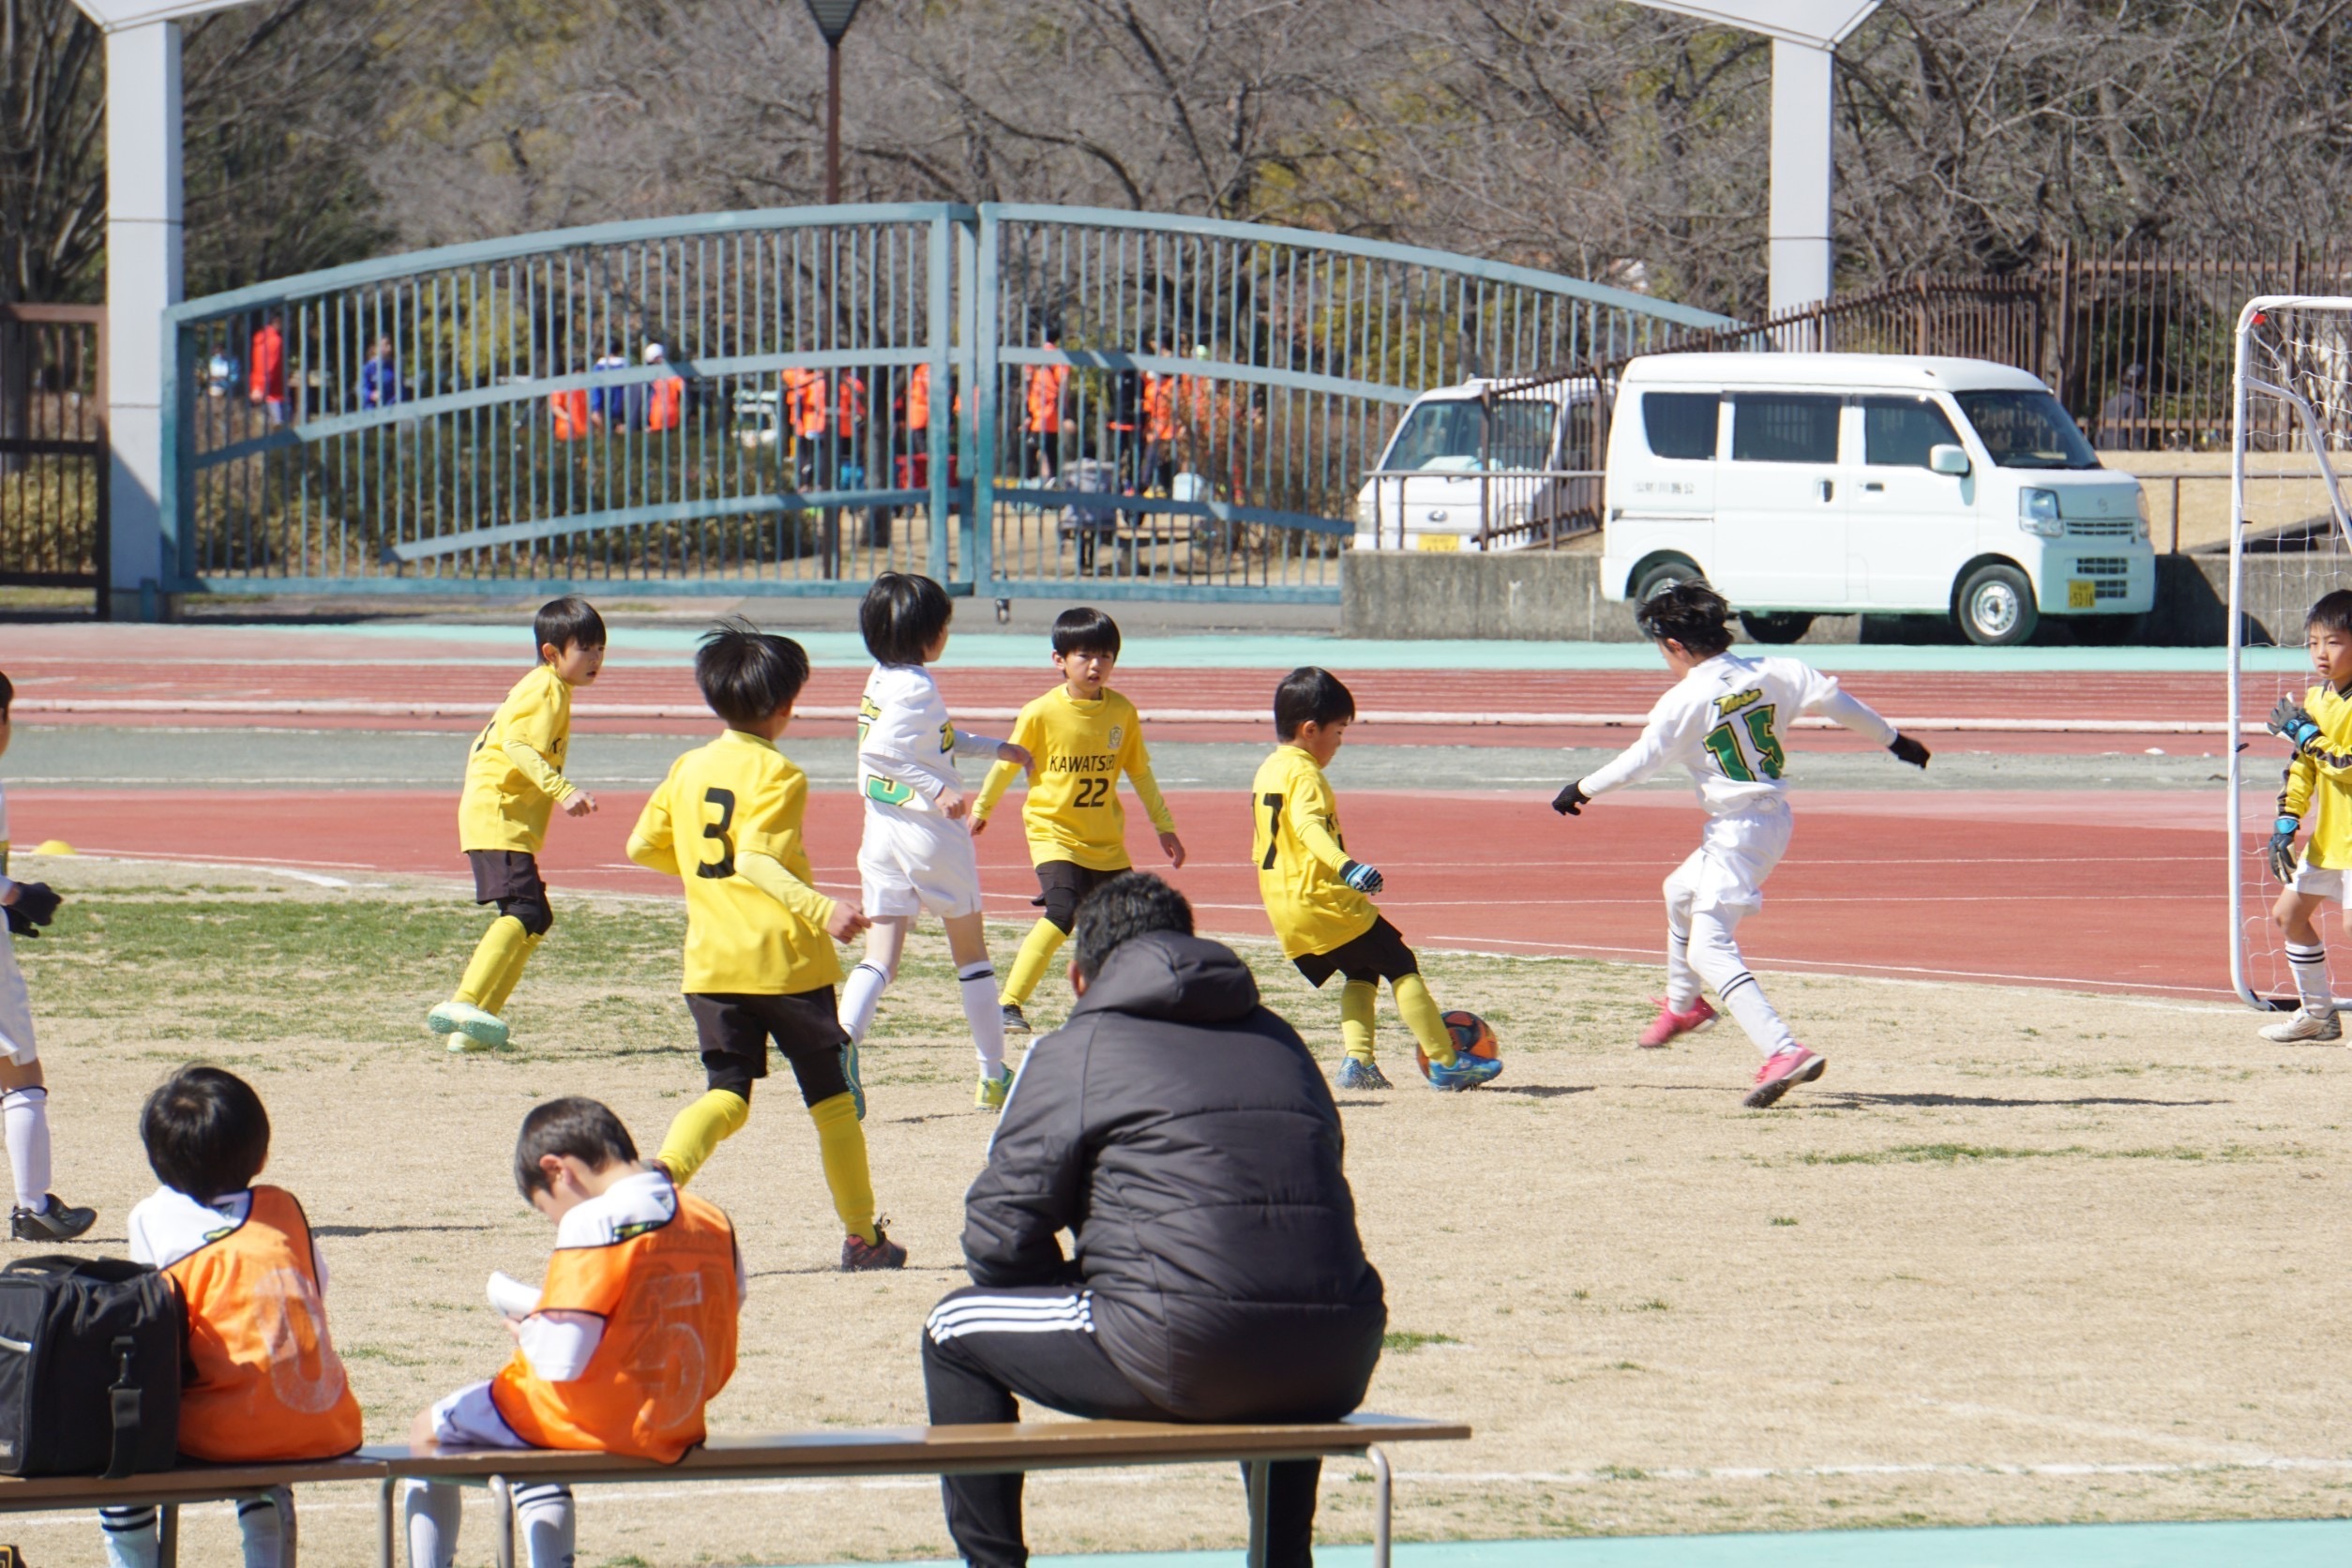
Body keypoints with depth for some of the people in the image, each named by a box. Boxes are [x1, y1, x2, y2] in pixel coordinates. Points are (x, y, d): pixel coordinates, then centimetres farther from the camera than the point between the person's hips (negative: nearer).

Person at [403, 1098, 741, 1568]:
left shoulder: (592, 1222, -18)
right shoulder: (714, 1224, 4)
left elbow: (563, 1360, -22)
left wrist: (528, 1332, 0)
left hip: (596, 1420, -8)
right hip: (679, 1432, 8)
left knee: (429, 1431, 15)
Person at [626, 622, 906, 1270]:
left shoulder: (688, 769, 9)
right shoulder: (775, 774, -11)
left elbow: (642, 846, 17)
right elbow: (757, 861, -23)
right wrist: (820, 910, -32)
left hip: (710, 963, 5)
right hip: (786, 960, -5)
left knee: (727, 1092, 2)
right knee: (833, 1096, 10)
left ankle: (665, 1168, -30)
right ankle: (862, 1236, 18)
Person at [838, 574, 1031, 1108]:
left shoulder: (882, 680, 10)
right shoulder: (916, 686, -17)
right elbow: (880, 749, -31)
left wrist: (995, 748, 32)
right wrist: (937, 790, -33)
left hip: (882, 835, 7)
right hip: (931, 834, -7)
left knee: (880, 954, -1)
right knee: (971, 952, 11)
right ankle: (994, 1075, 18)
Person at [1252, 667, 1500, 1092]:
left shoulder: (1265, 772, 14)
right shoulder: (1303, 775, -14)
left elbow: (1261, 847, 24)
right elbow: (1309, 826, -34)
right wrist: (1346, 865, -49)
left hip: (1284, 912, 9)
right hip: (1326, 904, -9)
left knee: (1361, 973, 20)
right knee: (1401, 967, -1)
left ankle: (1357, 1060, 2)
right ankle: (1445, 1064, -5)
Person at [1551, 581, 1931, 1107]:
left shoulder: (1685, 700, -15)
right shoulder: (1768, 674, 1)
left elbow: (1640, 760, -11)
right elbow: (1831, 698, -1)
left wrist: (1583, 790, 3)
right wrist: (1891, 738, 10)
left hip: (1737, 832, -9)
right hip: (1775, 821, 9)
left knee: (1709, 948, -14)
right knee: (1681, 891, 33)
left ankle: (1783, 1050, -32)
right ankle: (1684, 1004, 57)